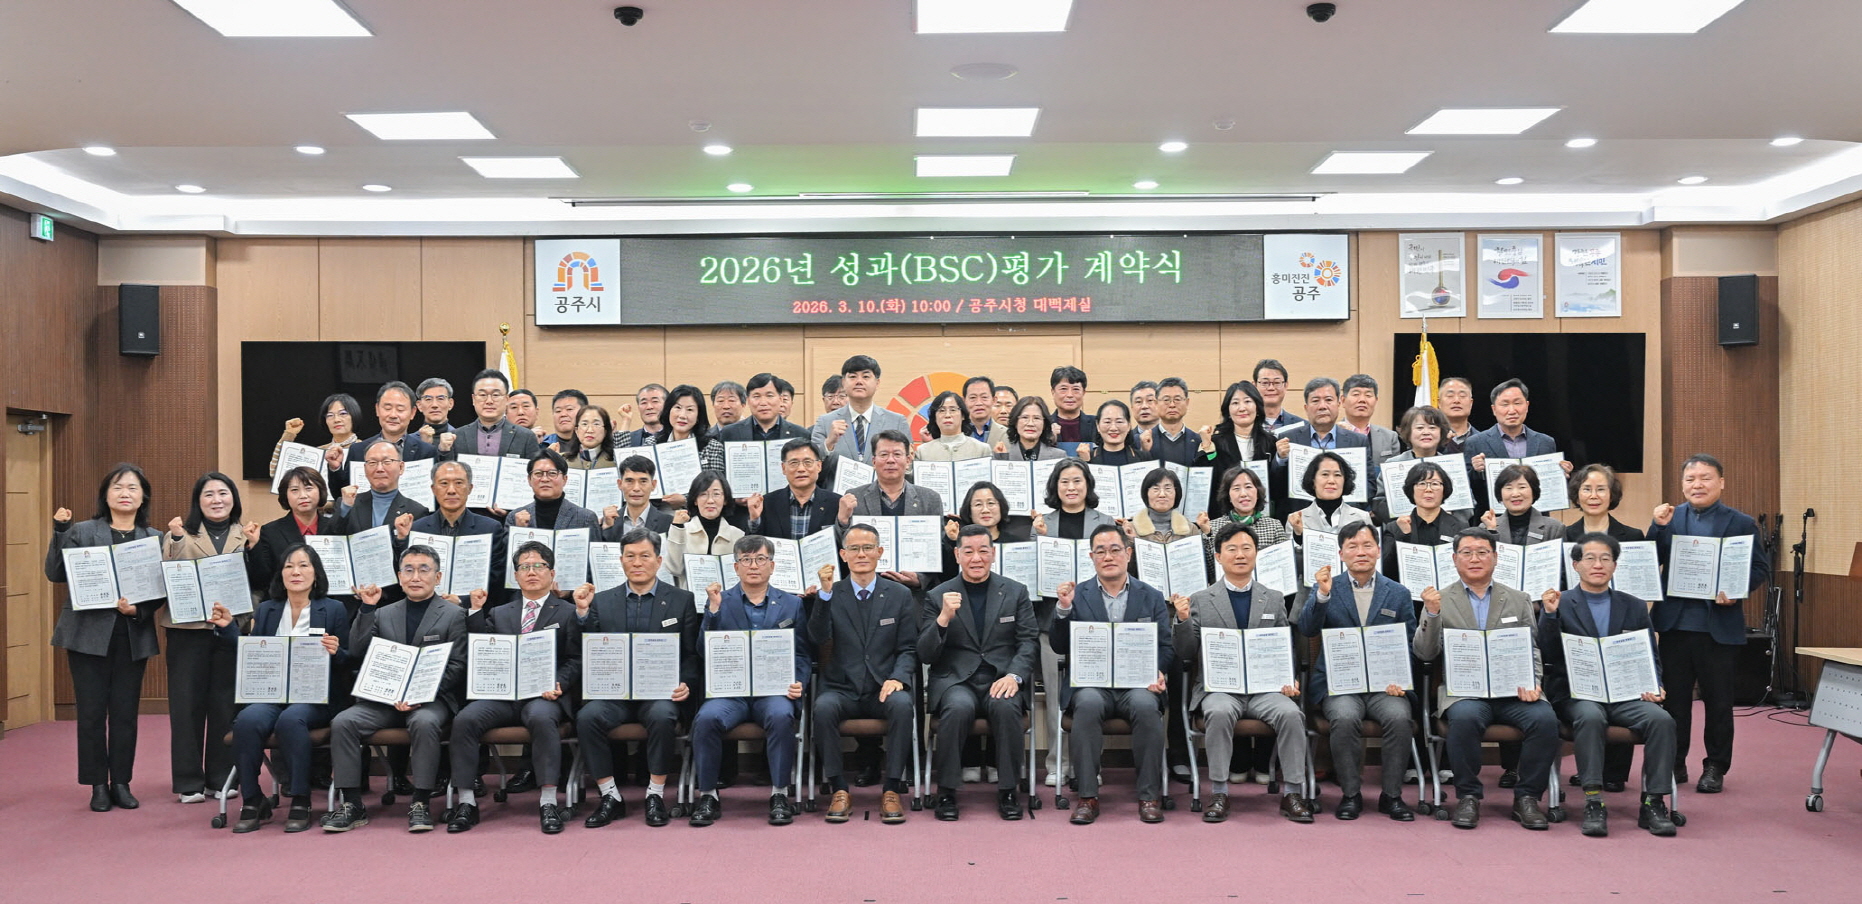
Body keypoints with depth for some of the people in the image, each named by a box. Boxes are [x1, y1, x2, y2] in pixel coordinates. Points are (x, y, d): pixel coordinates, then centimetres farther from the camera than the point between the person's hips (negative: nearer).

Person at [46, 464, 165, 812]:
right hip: (89, 633, -1)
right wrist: (59, 531, -14)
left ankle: (121, 783, 15)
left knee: (125, 712, 5)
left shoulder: (154, 538, 7)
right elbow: (55, 574, -5)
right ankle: (98, 786, 12)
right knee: (91, 712, 2)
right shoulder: (81, 531, 4)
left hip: (133, 636, 1)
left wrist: (138, 610, -13)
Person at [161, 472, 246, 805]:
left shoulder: (246, 537, 10)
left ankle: (221, 778, 14)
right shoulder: (181, 535, 8)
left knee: (226, 703, 4)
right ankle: (189, 781, 10)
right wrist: (177, 540, -16)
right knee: (186, 702, 1)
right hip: (188, 628, -1)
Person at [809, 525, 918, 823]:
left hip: (884, 688, 0)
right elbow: (817, 639, -8)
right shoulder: (831, 594, 7)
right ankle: (839, 790, -19)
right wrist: (825, 594, -19)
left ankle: (892, 790, -22)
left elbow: (908, 648, 6)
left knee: (902, 705, -33)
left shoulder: (900, 595, 8)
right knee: (823, 708, -32)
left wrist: (898, 678, -14)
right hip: (842, 689, 0)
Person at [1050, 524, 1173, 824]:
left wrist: (1158, 673, -13)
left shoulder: (1152, 597, 15)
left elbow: (1166, 647, 9)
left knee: (1146, 705, -33)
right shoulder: (1077, 595, 12)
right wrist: (1063, 609, -11)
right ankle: (1087, 796, -26)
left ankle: (1150, 796, -20)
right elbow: (1059, 648, 5)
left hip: (1137, 684, 1)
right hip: (1091, 684, 0)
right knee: (1088, 704, -34)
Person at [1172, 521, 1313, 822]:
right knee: (1220, 712, -34)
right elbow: (1186, 653, 6)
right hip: (1219, 687, -1)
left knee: (1290, 713, -29)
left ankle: (1292, 793, -18)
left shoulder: (1275, 598, 16)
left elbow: (1287, 648, 15)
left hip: (1265, 687, 2)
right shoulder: (1200, 600, 10)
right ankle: (1218, 792, -23)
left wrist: (1289, 679, -4)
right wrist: (1183, 620, -12)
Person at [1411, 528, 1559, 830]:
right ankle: (1467, 797, -16)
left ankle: (1526, 798, -11)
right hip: (1464, 691, -2)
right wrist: (1432, 615, -15)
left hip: (1513, 691, 2)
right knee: (1465, 717, -35)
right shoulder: (1439, 600, 9)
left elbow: (1532, 650, 13)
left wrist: (1531, 682, -7)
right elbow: (1424, 654, 1)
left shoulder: (1518, 600, 17)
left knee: (1545, 718, -28)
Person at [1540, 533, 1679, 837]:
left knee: (1661, 719, -26)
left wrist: (1653, 686, -2)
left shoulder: (1634, 607, 17)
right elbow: (1547, 657, -3)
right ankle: (1593, 803, -31)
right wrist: (1549, 615, -16)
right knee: (1590, 717, -36)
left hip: (1625, 695, 3)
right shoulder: (1559, 605, 7)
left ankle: (1653, 803, -17)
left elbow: (1652, 658, 18)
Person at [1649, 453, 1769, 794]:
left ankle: (1715, 767, 19)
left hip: (1720, 626, -2)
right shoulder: (1669, 518, 6)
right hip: (1675, 623, 2)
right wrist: (1659, 527, -14)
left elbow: (1761, 568, -2)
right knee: (1673, 698, 9)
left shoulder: (1742, 523, 1)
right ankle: (1673, 763, 20)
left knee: (1718, 700, 8)